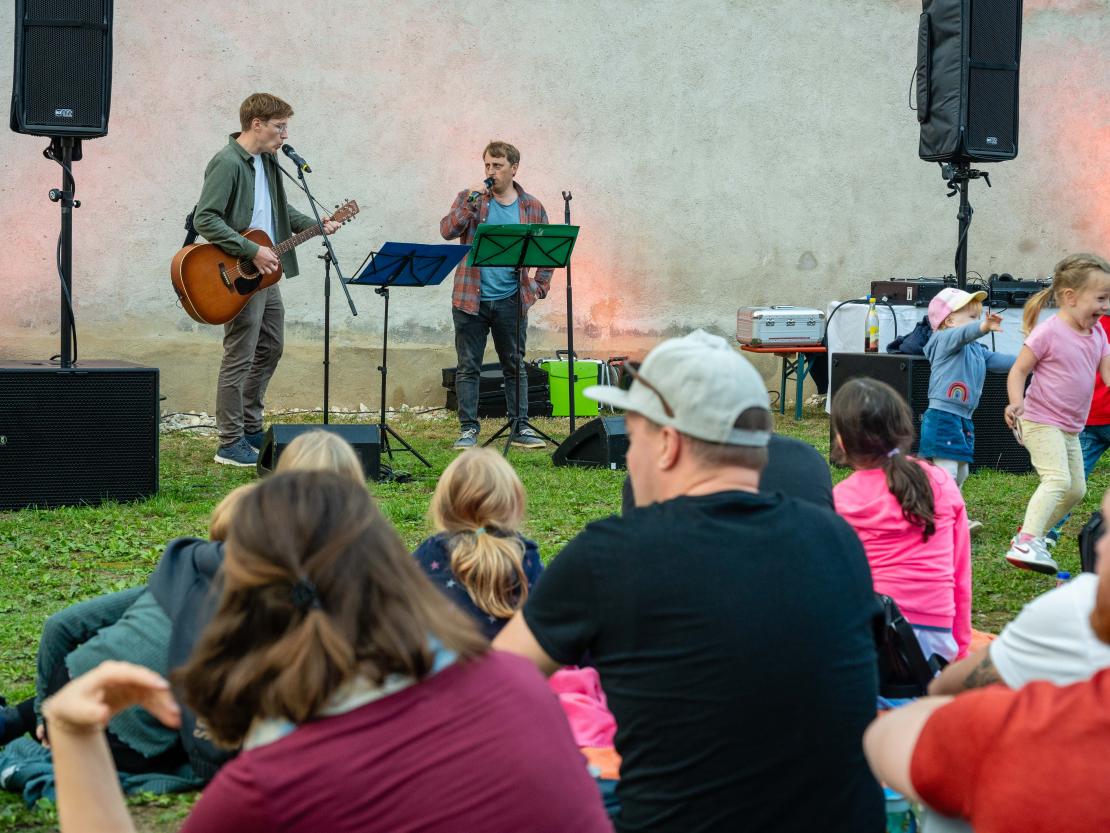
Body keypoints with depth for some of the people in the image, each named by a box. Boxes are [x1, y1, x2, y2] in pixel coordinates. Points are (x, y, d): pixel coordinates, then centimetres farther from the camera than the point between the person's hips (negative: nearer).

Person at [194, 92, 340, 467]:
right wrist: (252, 251, -25)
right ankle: (231, 444, 2)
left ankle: (251, 428, 29)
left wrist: (315, 225, 10)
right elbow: (205, 219, -25)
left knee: (270, 348, 17)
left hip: (266, 274, 10)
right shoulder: (227, 163, -18)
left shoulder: (267, 161, 11)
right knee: (239, 358, -5)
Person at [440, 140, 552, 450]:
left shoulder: (532, 207, 7)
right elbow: (447, 231, -11)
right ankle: (468, 429, 7)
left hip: (512, 301, 1)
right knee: (468, 367, 1)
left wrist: (540, 286, 6)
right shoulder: (469, 198, 3)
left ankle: (520, 428, 12)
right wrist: (470, 203, -20)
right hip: (471, 298, -1)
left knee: (515, 366, 7)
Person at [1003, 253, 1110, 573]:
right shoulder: (1048, 333, -17)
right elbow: (1019, 370, -14)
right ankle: (1025, 543, -29)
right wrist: (1017, 402, -30)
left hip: (1070, 427, 9)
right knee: (1057, 479, -24)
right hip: (1042, 421, -9)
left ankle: (1032, 535, 27)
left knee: (1076, 489, 14)